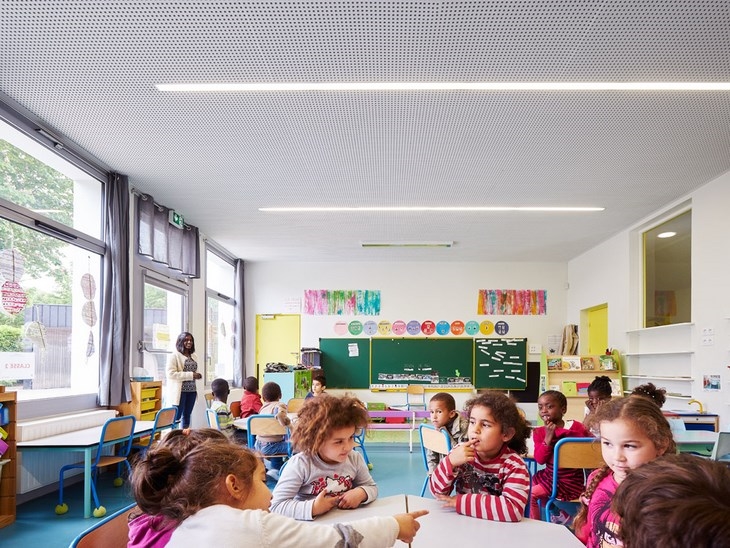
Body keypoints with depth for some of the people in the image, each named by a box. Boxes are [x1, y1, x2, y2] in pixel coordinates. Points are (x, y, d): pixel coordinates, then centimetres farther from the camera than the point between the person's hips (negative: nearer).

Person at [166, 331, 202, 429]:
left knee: (187, 416, 11)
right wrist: (191, 375, -20)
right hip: (180, 391, -7)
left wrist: (197, 376, 6)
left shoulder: (194, 356, 13)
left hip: (191, 390, 7)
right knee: (176, 416, -4)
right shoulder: (174, 356, -8)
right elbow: (171, 374, -17)